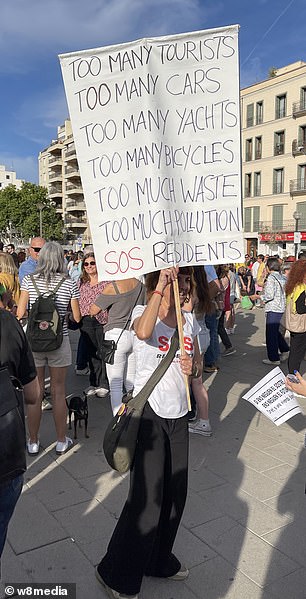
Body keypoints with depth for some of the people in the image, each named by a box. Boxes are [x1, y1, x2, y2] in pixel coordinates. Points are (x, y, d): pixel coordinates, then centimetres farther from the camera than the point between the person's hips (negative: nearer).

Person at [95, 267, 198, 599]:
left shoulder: (189, 320, 6)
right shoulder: (142, 312, -11)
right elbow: (143, 331, -36)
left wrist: (193, 367, -6)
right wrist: (161, 286, -36)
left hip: (178, 414, 6)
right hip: (149, 412, -6)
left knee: (174, 492, 16)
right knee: (147, 496, -1)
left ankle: (159, 559, 41)